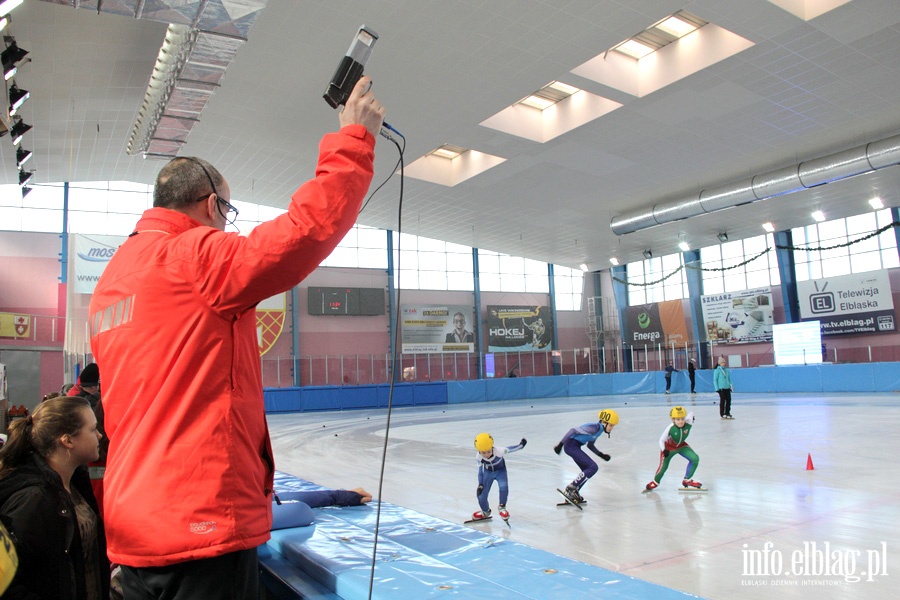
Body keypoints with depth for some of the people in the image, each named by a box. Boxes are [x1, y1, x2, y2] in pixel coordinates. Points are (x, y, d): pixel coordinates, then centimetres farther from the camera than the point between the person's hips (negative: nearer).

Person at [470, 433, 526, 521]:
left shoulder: (498, 451, -36)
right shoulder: (479, 457, -27)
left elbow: (509, 449, -17)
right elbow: (480, 470, -10)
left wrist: (521, 444, -5)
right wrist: (480, 484, -11)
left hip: (500, 471, -2)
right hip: (488, 472, 2)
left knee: (503, 487, -31)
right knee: (481, 496, -1)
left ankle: (502, 507, -3)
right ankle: (485, 512, 33)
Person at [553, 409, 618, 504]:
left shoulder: (599, 430, 11)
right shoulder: (594, 428, -20)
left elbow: (590, 445, 25)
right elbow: (573, 430, -25)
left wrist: (602, 455, 19)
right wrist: (560, 444, -27)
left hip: (575, 447, 10)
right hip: (571, 445, -10)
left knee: (587, 472, 13)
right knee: (593, 467, -12)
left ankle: (572, 493, 22)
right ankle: (571, 488, -8)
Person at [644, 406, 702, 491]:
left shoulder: (688, 424, -27)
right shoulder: (670, 428, -34)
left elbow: (691, 414, -5)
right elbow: (661, 440, -23)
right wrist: (664, 450, -37)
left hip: (681, 445, 4)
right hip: (669, 447, -4)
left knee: (695, 459, -14)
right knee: (663, 466, -6)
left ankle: (687, 480, 4)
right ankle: (655, 482, 24)